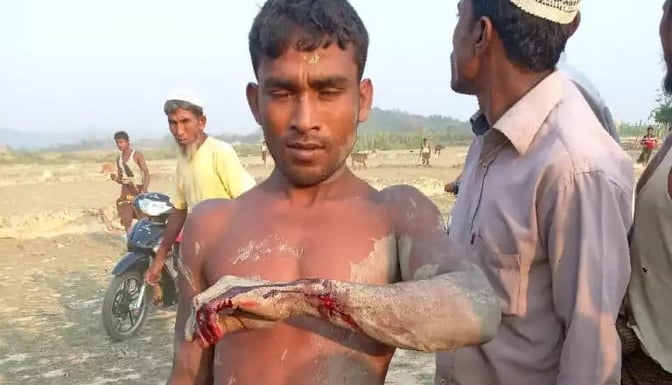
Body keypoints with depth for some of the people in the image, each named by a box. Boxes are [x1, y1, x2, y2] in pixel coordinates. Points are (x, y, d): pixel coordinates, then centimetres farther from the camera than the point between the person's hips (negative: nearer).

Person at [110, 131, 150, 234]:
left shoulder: (137, 155, -7)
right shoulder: (119, 159, 11)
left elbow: (146, 173, -13)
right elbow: (121, 179, 17)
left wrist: (144, 190, -26)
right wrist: (115, 178, -8)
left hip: (139, 189, -5)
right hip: (126, 190, 5)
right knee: (125, 220, -3)